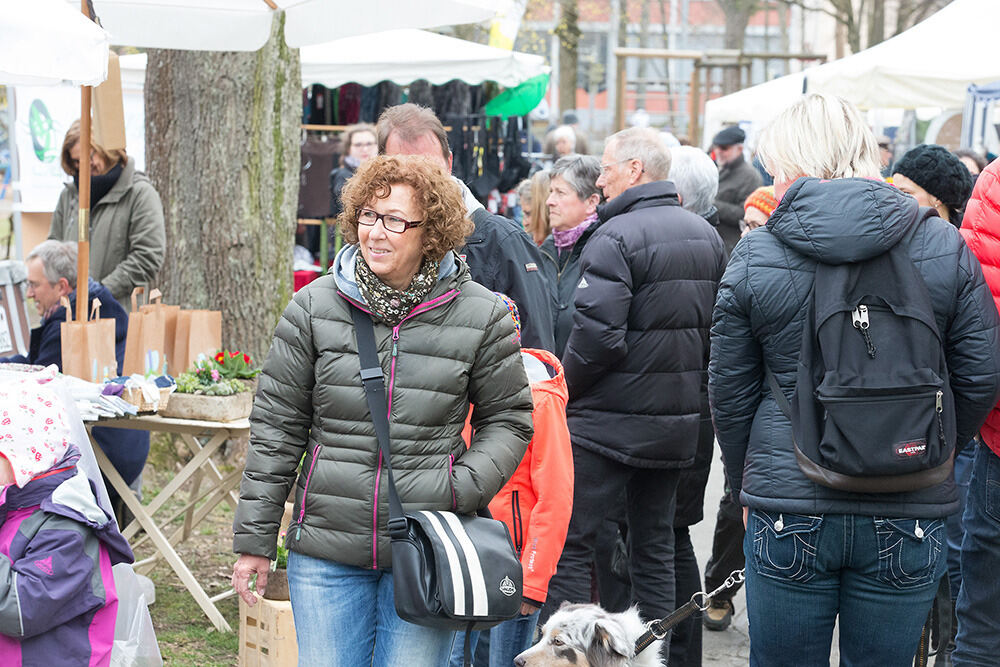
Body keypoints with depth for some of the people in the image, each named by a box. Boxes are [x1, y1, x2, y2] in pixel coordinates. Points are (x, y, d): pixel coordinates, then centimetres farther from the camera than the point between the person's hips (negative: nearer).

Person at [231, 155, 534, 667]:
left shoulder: (481, 315, -1)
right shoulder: (314, 307, 1)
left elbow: (508, 418, 9)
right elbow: (276, 427, 5)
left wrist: (464, 488, -9)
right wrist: (254, 539, 4)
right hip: (326, 553, 1)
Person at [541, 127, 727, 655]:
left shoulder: (616, 237, -16)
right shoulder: (707, 236, 10)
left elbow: (597, 334, -22)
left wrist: (564, 388, -7)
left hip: (609, 424, -8)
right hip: (679, 423, 8)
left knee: (567, 545, -1)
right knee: (655, 546, 15)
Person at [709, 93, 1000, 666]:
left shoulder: (754, 256, -3)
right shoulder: (944, 246, 0)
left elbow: (729, 393, 3)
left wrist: (747, 488, 17)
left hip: (788, 509, -1)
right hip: (908, 514, 1)